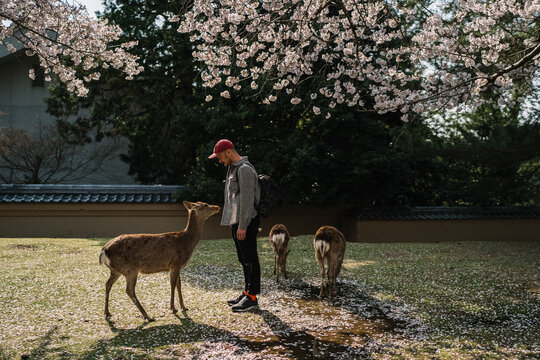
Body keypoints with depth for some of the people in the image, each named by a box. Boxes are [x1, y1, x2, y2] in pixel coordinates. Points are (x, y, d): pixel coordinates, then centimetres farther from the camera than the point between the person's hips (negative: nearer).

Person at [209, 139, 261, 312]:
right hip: (236, 222, 10)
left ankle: (252, 298, 1)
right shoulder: (233, 168, 17)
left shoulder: (245, 170, -16)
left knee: (250, 259, -4)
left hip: (246, 223, -10)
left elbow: (247, 199, -20)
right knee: (244, 259, 16)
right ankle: (247, 293, 25)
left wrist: (242, 226, -21)